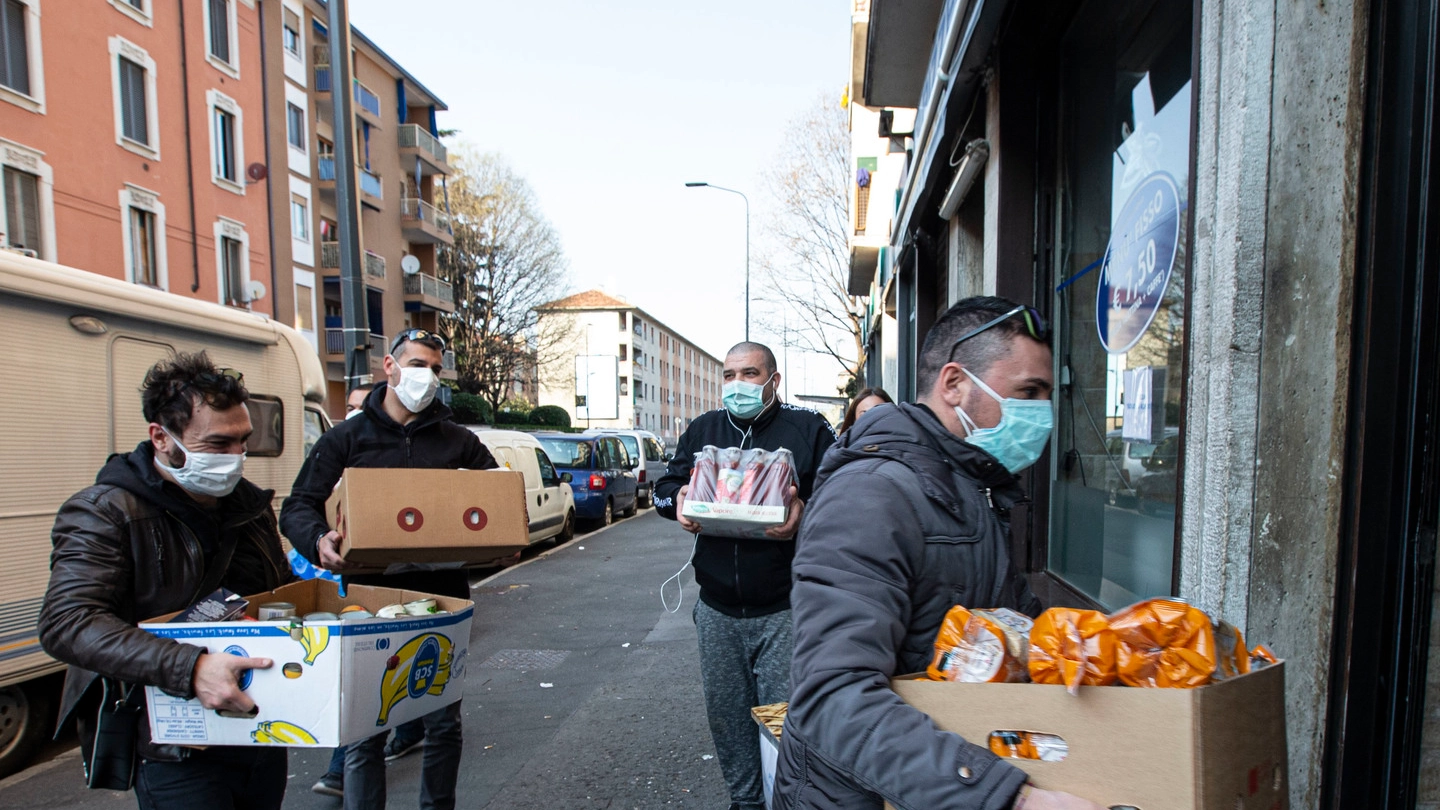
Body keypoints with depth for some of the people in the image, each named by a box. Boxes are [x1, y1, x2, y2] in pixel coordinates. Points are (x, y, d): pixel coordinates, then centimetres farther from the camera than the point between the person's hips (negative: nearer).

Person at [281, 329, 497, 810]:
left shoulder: (459, 442, 8)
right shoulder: (346, 438, 3)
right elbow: (298, 507, 0)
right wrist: (319, 541, -22)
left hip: (442, 605, 2)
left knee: (444, 725, 14)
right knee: (365, 731, 8)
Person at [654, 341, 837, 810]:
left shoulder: (808, 429, -1)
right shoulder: (703, 430, 11)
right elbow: (665, 485, 13)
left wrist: (804, 512, -25)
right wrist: (678, 500, -10)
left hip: (783, 609, -4)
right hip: (717, 606, 4)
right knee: (724, 713, 16)